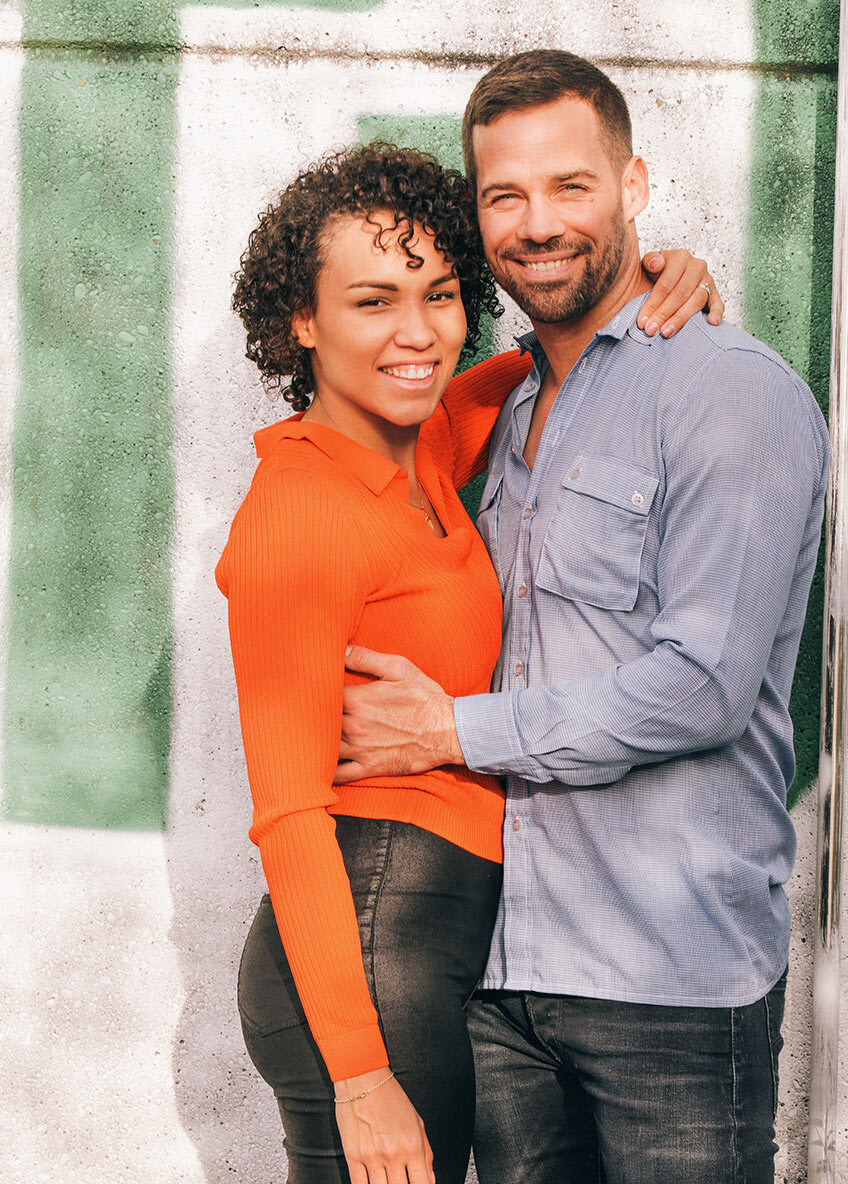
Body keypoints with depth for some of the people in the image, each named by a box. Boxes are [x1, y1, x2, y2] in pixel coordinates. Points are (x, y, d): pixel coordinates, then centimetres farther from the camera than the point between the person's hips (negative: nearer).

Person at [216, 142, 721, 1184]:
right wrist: (359, 1078, -20)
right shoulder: (296, 512, -15)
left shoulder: (421, 450, 8)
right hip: (373, 943, -8)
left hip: (448, 935, 9)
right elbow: (289, 815, -18)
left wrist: (652, 277, 3)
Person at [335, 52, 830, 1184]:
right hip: (503, 965, 7)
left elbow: (703, 686, -17)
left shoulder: (734, 390, -8)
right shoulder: (509, 413, 17)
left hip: (674, 980, -6)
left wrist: (451, 731, -11)